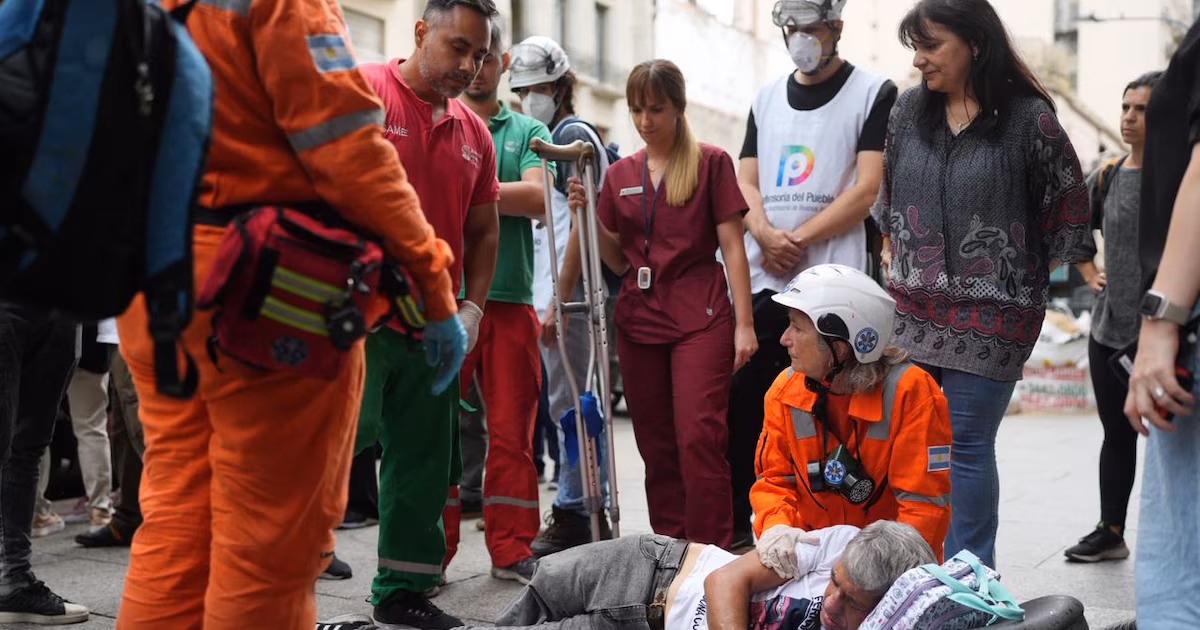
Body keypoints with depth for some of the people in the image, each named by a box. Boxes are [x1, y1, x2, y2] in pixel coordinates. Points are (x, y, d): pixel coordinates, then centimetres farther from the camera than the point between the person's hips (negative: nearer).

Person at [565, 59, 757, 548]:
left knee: (699, 438, -14)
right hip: (639, 319, 5)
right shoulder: (621, 174, 12)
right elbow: (617, 259, 14)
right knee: (656, 446, 7)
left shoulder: (711, 163, 2)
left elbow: (732, 246, -1)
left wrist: (744, 323, -8)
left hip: (700, 319, -4)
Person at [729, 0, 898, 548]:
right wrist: (767, 236, -8)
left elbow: (867, 189, -7)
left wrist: (798, 241, -11)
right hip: (761, 282, 5)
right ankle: (738, 525, 17)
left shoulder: (873, 94, 1)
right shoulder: (767, 98, 18)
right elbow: (745, 183, 12)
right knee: (740, 405, 6)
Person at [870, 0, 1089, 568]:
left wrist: (1025, 279, 6)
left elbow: (1070, 212, 3)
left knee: (967, 446, -4)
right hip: (910, 313, 5)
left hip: (989, 320, -5)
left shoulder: (1029, 118, -6)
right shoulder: (908, 111, 8)